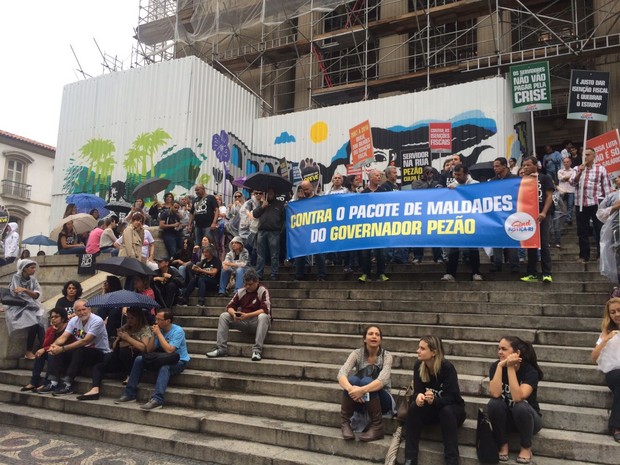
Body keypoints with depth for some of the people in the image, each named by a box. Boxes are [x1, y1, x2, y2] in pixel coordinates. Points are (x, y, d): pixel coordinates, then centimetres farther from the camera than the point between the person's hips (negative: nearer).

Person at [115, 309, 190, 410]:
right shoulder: (159, 329, 1)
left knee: (164, 366, -39)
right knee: (139, 359, -7)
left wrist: (159, 333, -23)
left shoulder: (178, 331, -18)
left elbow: (169, 350, -30)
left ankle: (157, 400, -43)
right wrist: (154, 335, -13)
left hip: (179, 361, -7)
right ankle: (130, 393, -2)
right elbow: (149, 350, 1)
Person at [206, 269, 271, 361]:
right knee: (223, 316, -9)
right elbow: (230, 306, 4)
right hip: (243, 321, 5)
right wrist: (234, 314, -21)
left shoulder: (263, 291, -10)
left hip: (257, 322, -5)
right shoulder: (240, 291, 5)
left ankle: (257, 350, -37)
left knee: (263, 316, -37)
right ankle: (221, 348, -14)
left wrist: (247, 315, -30)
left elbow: (265, 310, -21)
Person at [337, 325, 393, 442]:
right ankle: (345, 422, -18)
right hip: (360, 401, 1)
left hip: (381, 400, -1)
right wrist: (351, 388, -45)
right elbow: (341, 374, -23)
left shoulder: (386, 355, -11)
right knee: (352, 379, -31)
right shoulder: (357, 353, -7)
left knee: (366, 381, -33)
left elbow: (383, 380, -29)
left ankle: (377, 427, -22)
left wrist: (362, 390, -46)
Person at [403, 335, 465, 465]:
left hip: (452, 410, -3)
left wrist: (434, 400, -47)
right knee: (414, 407, -26)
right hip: (431, 410, 4)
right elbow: (417, 391, -12)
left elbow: (452, 398, -27)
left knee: (446, 411, -36)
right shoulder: (418, 366, -12)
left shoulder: (447, 368, -25)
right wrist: (419, 396, -37)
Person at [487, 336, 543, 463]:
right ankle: (503, 445, -7)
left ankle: (526, 447, -7)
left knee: (521, 407, -34)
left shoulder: (530, 371, -22)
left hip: (527, 416, -2)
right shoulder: (495, 366, -14)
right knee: (493, 403, -29)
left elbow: (517, 397, -37)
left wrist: (510, 367, -37)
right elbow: (495, 394, -30)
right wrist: (500, 366, -32)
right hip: (505, 416, 2)